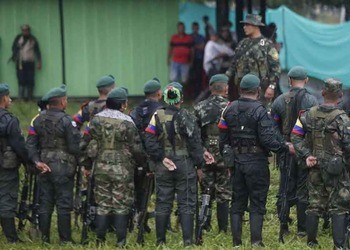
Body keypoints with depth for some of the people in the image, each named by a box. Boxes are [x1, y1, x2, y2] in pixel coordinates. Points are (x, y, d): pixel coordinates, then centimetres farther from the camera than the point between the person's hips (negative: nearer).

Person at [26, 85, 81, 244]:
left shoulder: (38, 120, 7)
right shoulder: (66, 120, -12)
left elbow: (30, 143, 3)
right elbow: (75, 146, -14)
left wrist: (37, 161, -2)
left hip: (44, 167, 6)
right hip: (63, 167, -6)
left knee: (45, 204, 10)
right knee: (64, 204, -1)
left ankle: (44, 238, 13)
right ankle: (65, 239, 1)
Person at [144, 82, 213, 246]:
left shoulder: (157, 116, -3)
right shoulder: (187, 117, -9)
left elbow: (150, 143, -8)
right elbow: (195, 143, -7)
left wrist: (161, 158, -3)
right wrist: (200, 164, 2)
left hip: (163, 167, 2)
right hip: (185, 165, -2)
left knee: (163, 204, 9)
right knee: (186, 205, 2)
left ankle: (160, 241, 12)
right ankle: (188, 241, -4)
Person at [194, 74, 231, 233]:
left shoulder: (199, 108, 2)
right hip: (224, 156, -3)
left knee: (206, 192, 12)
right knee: (223, 194, 3)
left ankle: (204, 227, 13)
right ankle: (223, 229, 4)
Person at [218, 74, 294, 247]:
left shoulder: (230, 109, 4)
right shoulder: (259, 111, -13)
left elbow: (222, 137, 6)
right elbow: (268, 140, -18)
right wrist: (286, 147, -6)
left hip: (236, 161, 5)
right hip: (256, 162, -5)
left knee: (237, 203, 11)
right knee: (257, 205, 2)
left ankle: (236, 242, 11)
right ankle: (256, 241, -2)